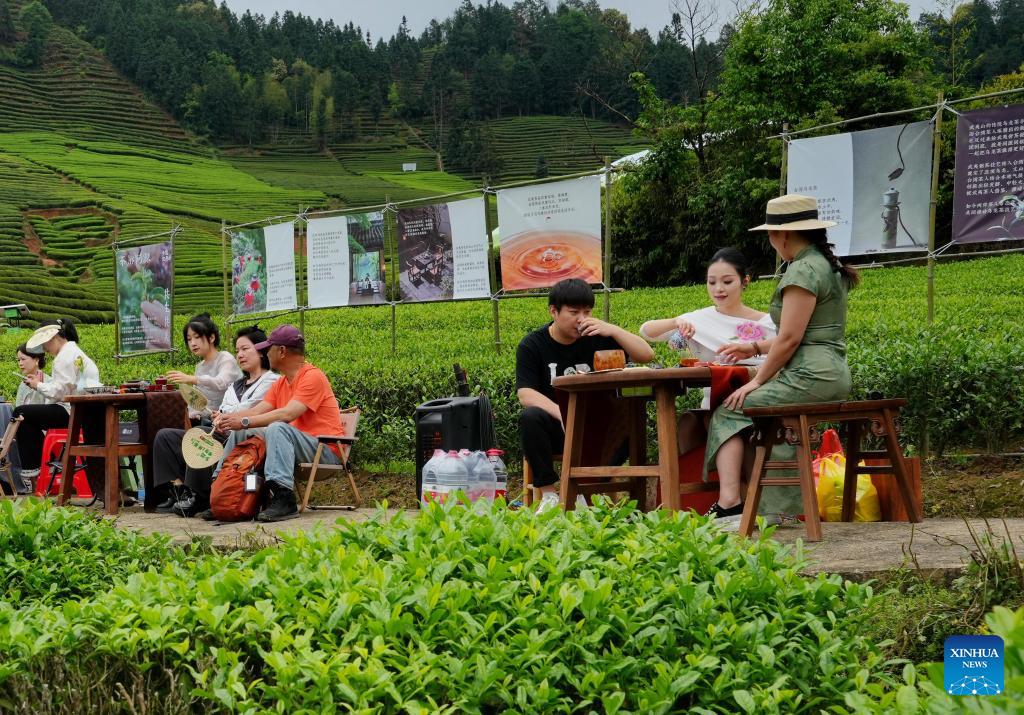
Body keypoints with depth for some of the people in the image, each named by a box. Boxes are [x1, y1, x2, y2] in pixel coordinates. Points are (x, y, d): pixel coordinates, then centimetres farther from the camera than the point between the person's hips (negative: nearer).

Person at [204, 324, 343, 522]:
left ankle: (284, 500, -41)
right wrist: (228, 417, -12)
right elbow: (258, 410, 6)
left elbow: (287, 414, -24)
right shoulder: (281, 383, 17)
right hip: (293, 444, 9)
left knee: (277, 428, -35)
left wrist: (244, 421, -26)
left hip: (325, 450, -9)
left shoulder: (312, 376, -12)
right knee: (239, 433, 8)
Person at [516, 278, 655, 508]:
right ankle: (548, 493, -22)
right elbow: (525, 393, -16)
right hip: (554, 428, -2)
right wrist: (562, 414, -33)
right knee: (530, 417, -34)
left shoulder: (596, 338, 3)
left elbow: (647, 355, 0)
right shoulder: (531, 346, -3)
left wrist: (613, 330, -15)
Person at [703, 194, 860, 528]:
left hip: (810, 377, -10)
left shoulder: (803, 270, -12)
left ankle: (729, 506, -13)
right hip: (832, 376, 10)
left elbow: (790, 339, -15)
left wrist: (758, 381, -5)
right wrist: (755, 347, 30)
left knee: (729, 412, -3)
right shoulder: (826, 265, 19)